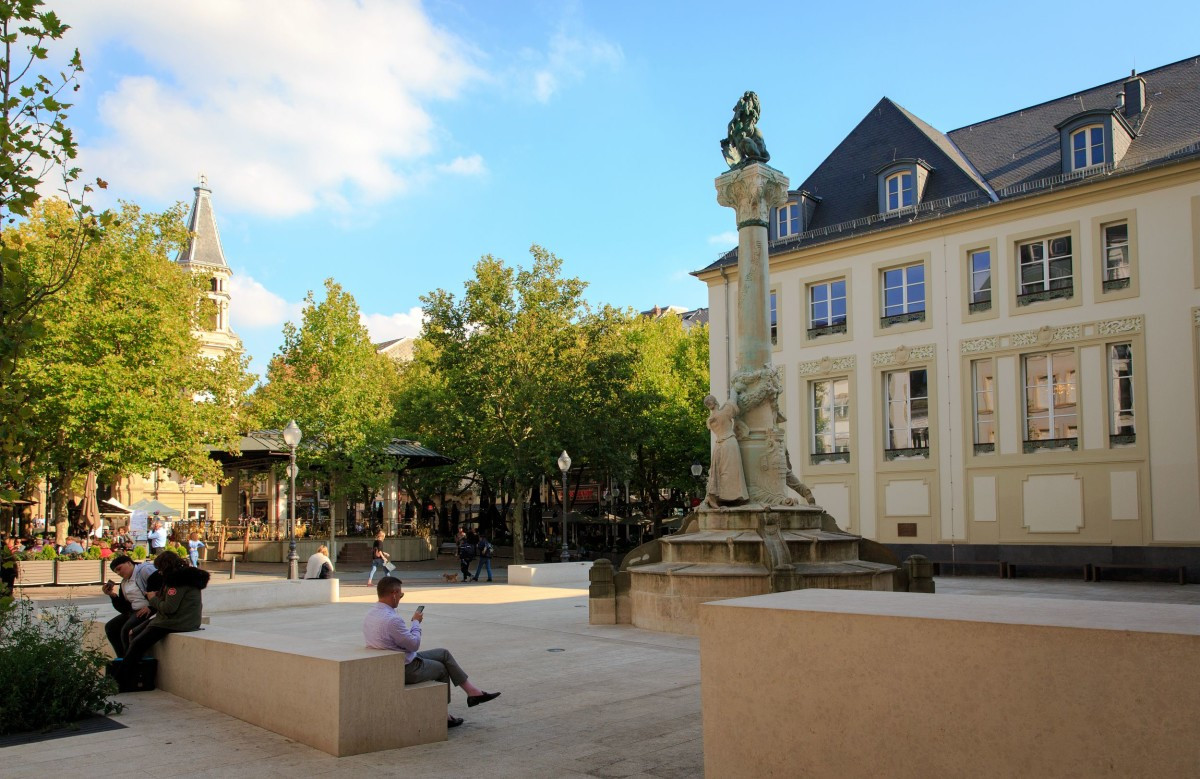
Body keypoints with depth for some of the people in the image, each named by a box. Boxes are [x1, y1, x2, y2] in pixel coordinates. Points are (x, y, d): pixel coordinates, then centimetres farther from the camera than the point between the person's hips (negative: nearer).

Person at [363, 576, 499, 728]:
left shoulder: (371, 614, 0)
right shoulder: (392, 619, -30)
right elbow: (414, 644, -18)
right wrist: (416, 622, -3)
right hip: (406, 670, -9)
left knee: (444, 654, 16)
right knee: (441, 669, 17)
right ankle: (442, 716, 29)